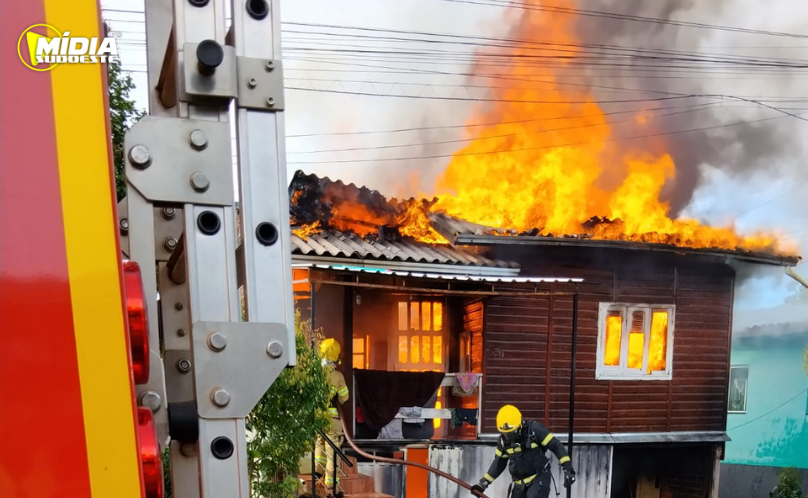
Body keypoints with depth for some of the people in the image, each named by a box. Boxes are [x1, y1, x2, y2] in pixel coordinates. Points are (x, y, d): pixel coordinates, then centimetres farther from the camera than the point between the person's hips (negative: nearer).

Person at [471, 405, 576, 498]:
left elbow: (556, 446, -12)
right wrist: (483, 483, 9)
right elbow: (499, 463, 11)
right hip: (519, 483, 6)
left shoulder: (534, 429, -16)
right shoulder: (504, 439, 0)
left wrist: (568, 468, -18)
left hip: (539, 479, -6)